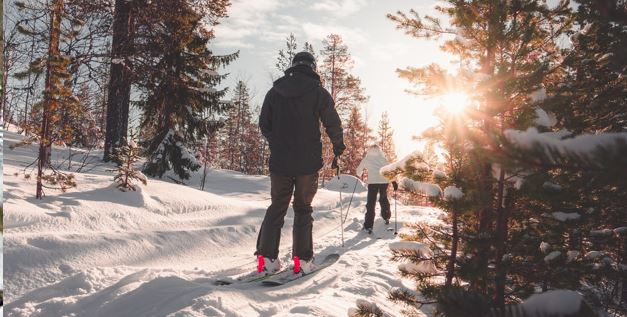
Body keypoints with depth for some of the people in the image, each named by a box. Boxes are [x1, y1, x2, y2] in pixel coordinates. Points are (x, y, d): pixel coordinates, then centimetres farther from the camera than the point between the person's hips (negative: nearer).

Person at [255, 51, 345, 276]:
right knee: (303, 209, 7)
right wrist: (338, 149, 13)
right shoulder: (318, 92, -4)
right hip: (308, 162, -2)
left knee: (276, 207, 11)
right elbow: (333, 124, -3)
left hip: (279, 161, 3)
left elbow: (264, 125, 11)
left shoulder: (274, 91, 6)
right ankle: (302, 261, 7)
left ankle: (266, 258, 4)